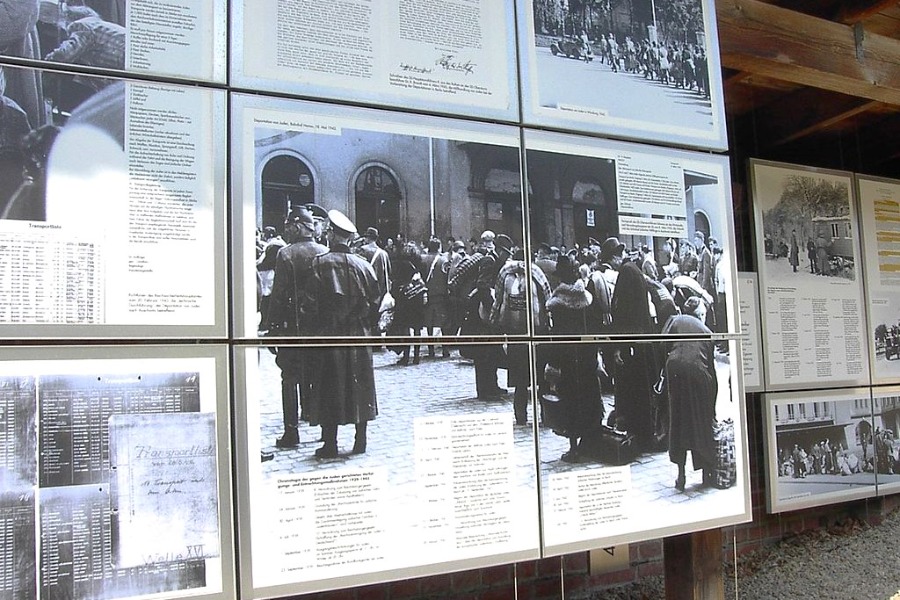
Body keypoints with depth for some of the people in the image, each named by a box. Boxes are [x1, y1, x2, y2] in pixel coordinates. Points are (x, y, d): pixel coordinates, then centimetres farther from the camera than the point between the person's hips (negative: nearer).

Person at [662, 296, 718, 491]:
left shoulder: (675, 320, 20)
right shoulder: (706, 330, 25)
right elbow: (711, 363, 24)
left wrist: (661, 375, 8)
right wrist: (713, 395, 29)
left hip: (676, 368, -1)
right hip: (699, 373, 1)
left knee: (678, 420, 6)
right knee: (702, 421, 13)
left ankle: (681, 476, 7)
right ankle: (707, 473, 21)